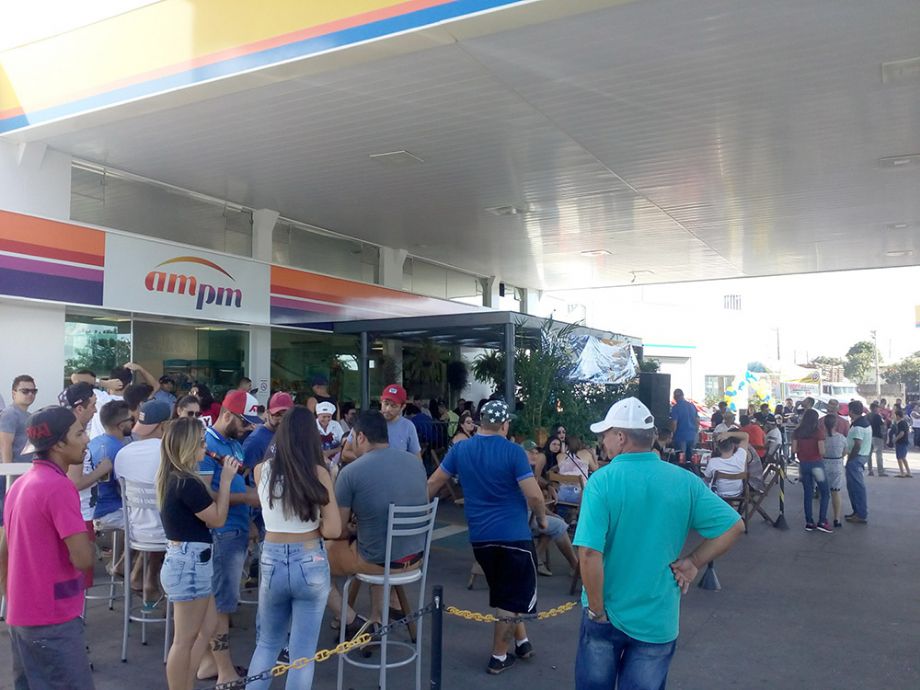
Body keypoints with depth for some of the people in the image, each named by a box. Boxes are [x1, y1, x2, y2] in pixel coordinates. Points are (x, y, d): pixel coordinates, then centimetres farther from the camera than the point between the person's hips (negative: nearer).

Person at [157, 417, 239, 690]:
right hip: (190, 562, -10)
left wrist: (221, 477, 7)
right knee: (185, 639, 3)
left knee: (207, 627, 20)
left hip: (183, 559, 10)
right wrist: (226, 479, -9)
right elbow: (217, 518, -15)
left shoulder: (172, 478, 7)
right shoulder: (187, 483, -23)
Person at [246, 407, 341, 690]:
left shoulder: (261, 471, -3)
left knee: (267, 643, 23)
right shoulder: (318, 472, -11)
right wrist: (310, 527, 6)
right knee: (303, 652, 10)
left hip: (272, 561, 3)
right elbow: (333, 529, -12)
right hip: (311, 563, -2)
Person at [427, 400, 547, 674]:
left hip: (479, 536, 5)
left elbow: (433, 484, 9)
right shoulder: (514, 452, -13)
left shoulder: (460, 449, 1)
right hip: (513, 534, -5)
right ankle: (498, 657, 19)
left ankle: (521, 641, 34)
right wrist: (542, 519, 5)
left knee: (505, 592, 24)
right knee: (511, 596, 10)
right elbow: (534, 496, -15)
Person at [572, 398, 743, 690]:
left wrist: (597, 610, -12)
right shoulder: (685, 481, -6)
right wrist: (692, 562, 0)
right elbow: (733, 526, -2)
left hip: (607, 614, -2)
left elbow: (589, 553, -23)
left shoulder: (602, 481, -17)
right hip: (657, 619, 2)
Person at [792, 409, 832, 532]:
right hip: (816, 464, -4)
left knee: (808, 494, 12)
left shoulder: (797, 432, 0)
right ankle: (822, 522, 0)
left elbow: (794, 450, -1)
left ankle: (809, 523, 13)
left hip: (803, 464, 4)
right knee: (825, 493, 7)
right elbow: (822, 451, -15)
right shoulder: (818, 432, -11)